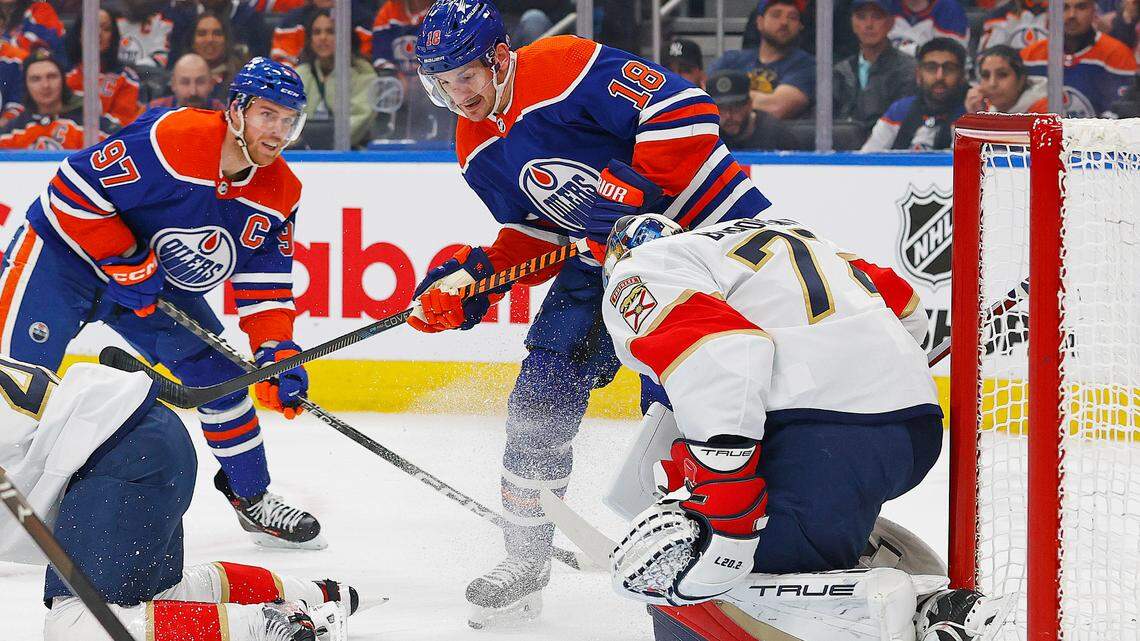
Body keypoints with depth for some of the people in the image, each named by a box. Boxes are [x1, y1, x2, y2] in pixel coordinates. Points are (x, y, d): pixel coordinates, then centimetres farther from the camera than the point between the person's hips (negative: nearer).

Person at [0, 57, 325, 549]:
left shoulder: (279, 193, -7)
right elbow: (75, 187, -28)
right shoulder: (171, 140, -31)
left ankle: (252, 497, 18)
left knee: (215, 368, 2)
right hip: (64, 250, -7)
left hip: (159, 284, 7)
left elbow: (265, 283, 1)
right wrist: (126, 263, -25)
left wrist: (278, 354, -11)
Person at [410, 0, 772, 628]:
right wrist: (473, 277, -5)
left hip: (710, 223, -8)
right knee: (542, 393, 2)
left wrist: (633, 189, -29)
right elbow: (537, 236, 10)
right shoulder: (479, 151, 4)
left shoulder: (566, 68, -22)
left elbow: (685, 110, -26)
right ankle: (526, 559, 15)